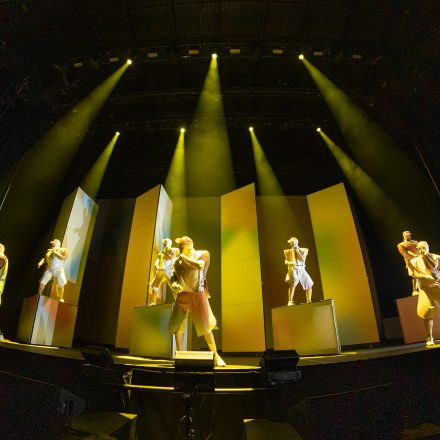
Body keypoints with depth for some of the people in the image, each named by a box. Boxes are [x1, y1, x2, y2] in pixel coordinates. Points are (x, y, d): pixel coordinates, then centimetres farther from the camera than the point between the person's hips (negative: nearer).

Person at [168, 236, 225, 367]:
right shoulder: (177, 261, 11)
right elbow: (174, 277, 14)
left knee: (205, 327, -4)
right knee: (176, 326, 0)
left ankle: (216, 356, 11)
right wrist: (174, 284, -10)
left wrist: (183, 257, -11)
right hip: (182, 294, 4)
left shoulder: (202, 254, 2)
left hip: (198, 294, -3)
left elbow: (199, 266, -19)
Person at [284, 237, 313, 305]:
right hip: (293, 269, -3)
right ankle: (290, 301, -32)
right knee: (293, 283, -31)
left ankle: (309, 302, 23)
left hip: (302, 270, 3)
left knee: (309, 286, 4)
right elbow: (285, 261, 7)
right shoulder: (288, 251, 8)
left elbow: (303, 259, -6)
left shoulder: (303, 250, 8)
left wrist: (297, 251, -8)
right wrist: (290, 263, -13)